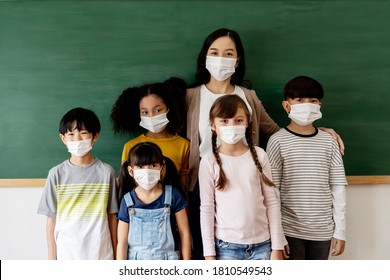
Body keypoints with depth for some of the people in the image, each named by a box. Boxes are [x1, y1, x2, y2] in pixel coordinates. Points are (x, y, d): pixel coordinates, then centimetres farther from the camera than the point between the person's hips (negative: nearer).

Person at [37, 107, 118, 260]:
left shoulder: (106, 172, -4)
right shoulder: (57, 173, -3)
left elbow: (112, 216, 1)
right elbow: (51, 218, 2)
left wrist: (116, 256, 4)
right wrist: (52, 259, 2)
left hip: (101, 254, 0)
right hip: (67, 255, 1)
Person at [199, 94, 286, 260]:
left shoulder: (259, 155, -1)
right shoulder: (210, 161, -6)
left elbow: (272, 201, 2)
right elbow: (206, 208, -4)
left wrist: (277, 246, 1)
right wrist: (209, 252, -5)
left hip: (262, 243, 2)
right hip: (227, 245, -2)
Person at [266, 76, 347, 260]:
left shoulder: (328, 142, 2)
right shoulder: (278, 141, -7)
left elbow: (338, 187, 5)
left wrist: (340, 230, 4)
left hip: (323, 230, 4)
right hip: (289, 230, -3)